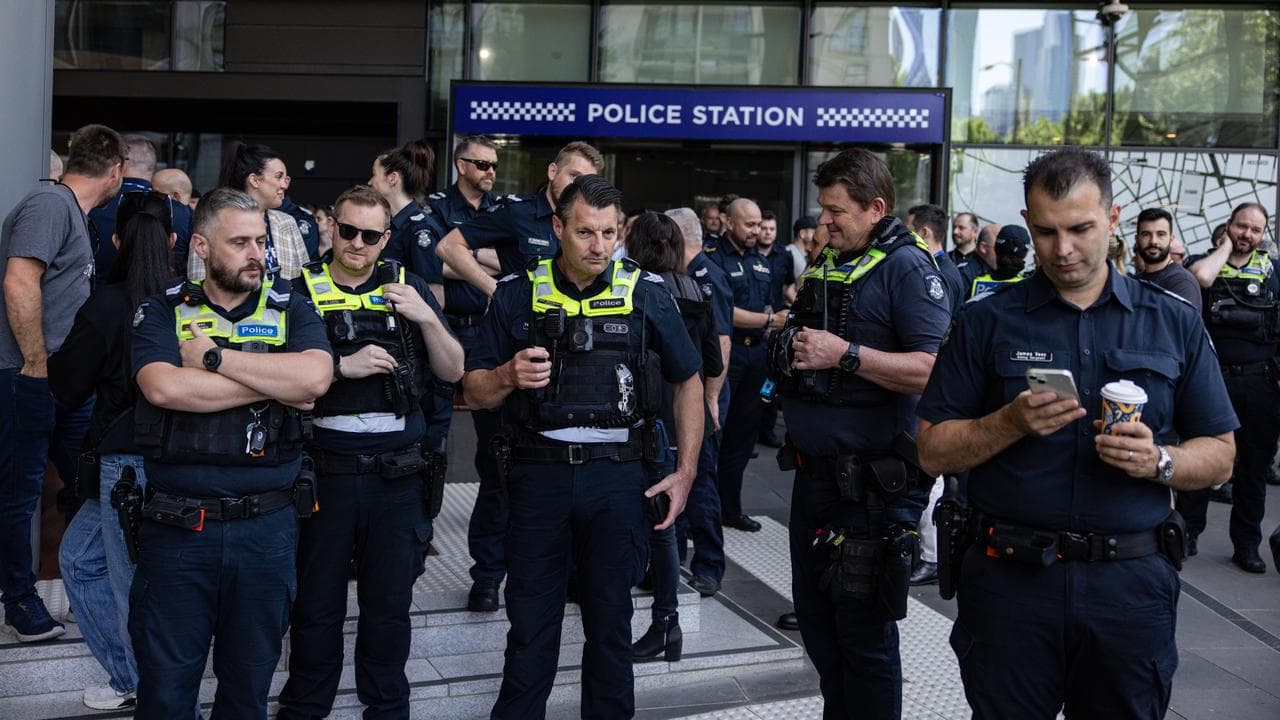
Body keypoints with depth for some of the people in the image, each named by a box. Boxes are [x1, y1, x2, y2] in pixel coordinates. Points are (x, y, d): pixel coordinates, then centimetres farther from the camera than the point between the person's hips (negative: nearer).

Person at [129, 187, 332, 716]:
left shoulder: (291, 308, 4)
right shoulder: (163, 311, 2)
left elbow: (315, 376, -16)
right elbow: (163, 387, -18)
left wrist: (215, 356, -14)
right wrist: (274, 385, -13)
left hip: (267, 527, 1)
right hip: (176, 527, -1)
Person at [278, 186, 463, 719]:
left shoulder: (408, 288, 7)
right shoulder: (302, 290, 1)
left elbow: (453, 372, 5)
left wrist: (427, 318, -10)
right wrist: (342, 366, -18)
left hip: (399, 475, 2)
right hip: (326, 471, -1)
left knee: (389, 605, 13)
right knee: (317, 605, 9)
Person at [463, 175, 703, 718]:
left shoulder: (646, 294, 0)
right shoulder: (518, 295, 1)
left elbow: (688, 383, 8)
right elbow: (474, 392, 5)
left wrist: (685, 472, 1)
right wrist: (509, 375, -18)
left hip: (617, 475, 0)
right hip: (538, 471, 1)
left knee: (610, 617, 10)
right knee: (529, 618, 8)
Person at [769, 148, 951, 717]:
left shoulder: (906, 266, -12)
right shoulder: (826, 264, 13)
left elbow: (936, 370, -24)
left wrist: (846, 354, -24)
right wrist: (790, 349, 6)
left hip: (870, 483, -9)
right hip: (813, 473, 9)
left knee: (864, 633, 3)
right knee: (815, 619, 19)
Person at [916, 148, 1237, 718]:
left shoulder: (1175, 323, 6)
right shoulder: (987, 321, 2)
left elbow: (1219, 455, 8)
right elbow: (933, 451, 0)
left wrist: (1159, 461, -13)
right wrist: (1013, 423, -16)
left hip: (1132, 582, 1)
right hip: (1010, 579, -1)